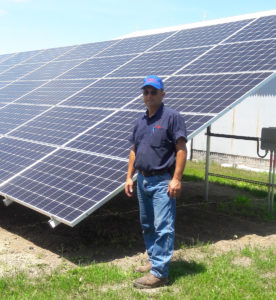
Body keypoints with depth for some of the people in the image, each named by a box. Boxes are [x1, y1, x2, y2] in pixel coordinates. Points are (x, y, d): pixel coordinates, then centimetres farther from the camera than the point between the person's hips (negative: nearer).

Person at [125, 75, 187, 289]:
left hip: (162, 182, -8)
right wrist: (129, 176, 13)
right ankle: (154, 261, 30)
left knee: (163, 227, -7)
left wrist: (176, 179, -19)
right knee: (147, 225, 16)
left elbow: (181, 149, -13)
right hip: (143, 180, 8)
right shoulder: (141, 121, 14)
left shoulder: (172, 117, -8)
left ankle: (159, 273, -3)